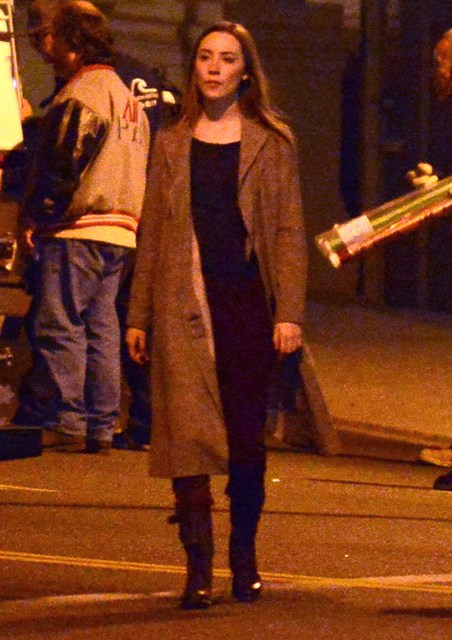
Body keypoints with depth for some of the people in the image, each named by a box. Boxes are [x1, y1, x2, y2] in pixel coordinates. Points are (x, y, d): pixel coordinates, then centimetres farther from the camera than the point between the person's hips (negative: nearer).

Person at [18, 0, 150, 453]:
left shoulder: (82, 93, -10)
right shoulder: (127, 97, 21)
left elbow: (64, 164, -17)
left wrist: (33, 217, -9)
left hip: (78, 229, -10)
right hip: (119, 229, 10)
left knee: (57, 325, -8)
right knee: (101, 328, 10)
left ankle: (66, 423, -12)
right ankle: (102, 427, 9)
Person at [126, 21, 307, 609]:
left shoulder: (272, 143, 6)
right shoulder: (172, 145, 11)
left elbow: (289, 233, 3)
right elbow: (151, 234, 13)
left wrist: (289, 313, -6)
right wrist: (138, 316, 8)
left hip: (248, 302, -1)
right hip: (185, 305, 1)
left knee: (247, 436, 3)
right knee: (189, 431, -9)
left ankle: (244, 560, 15)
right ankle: (198, 566, -10)